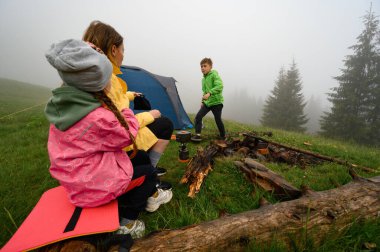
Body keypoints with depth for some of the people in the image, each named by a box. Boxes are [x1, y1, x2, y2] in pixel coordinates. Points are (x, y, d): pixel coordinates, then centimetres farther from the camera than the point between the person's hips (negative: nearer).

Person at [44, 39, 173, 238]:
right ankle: (125, 223, 19)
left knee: (137, 161, 19)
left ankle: (152, 195, 35)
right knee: (147, 171, 8)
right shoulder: (99, 117, -31)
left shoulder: (62, 104, -5)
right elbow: (127, 136, -15)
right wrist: (127, 112, 0)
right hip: (93, 186, -8)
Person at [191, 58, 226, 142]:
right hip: (207, 103, 7)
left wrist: (209, 93, -36)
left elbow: (219, 86, -26)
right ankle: (198, 135, -3)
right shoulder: (203, 79, 13)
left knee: (218, 120, 1)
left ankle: (223, 137, 22)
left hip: (216, 102, -6)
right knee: (198, 116, -9)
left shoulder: (214, 74, -10)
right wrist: (203, 101, 14)